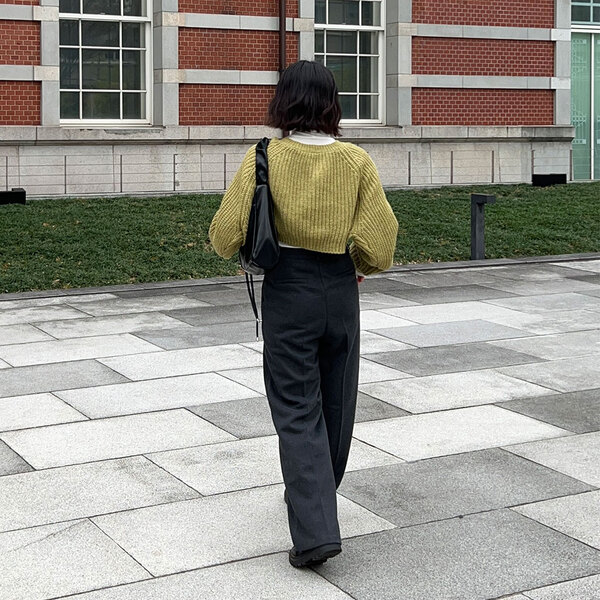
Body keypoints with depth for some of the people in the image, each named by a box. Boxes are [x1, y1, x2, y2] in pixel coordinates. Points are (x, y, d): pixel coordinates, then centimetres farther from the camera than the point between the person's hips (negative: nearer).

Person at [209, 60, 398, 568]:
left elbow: (225, 234, -9)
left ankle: (315, 530, -9)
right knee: (335, 403, 19)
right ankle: (313, 497, 38)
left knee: (297, 411, 1)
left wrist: (249, 253, 13)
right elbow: (380, 240, -7)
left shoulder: (265, 157, -8)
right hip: (340, 289, 3)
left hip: (287, 291, -2)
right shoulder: (356, 160, -4)